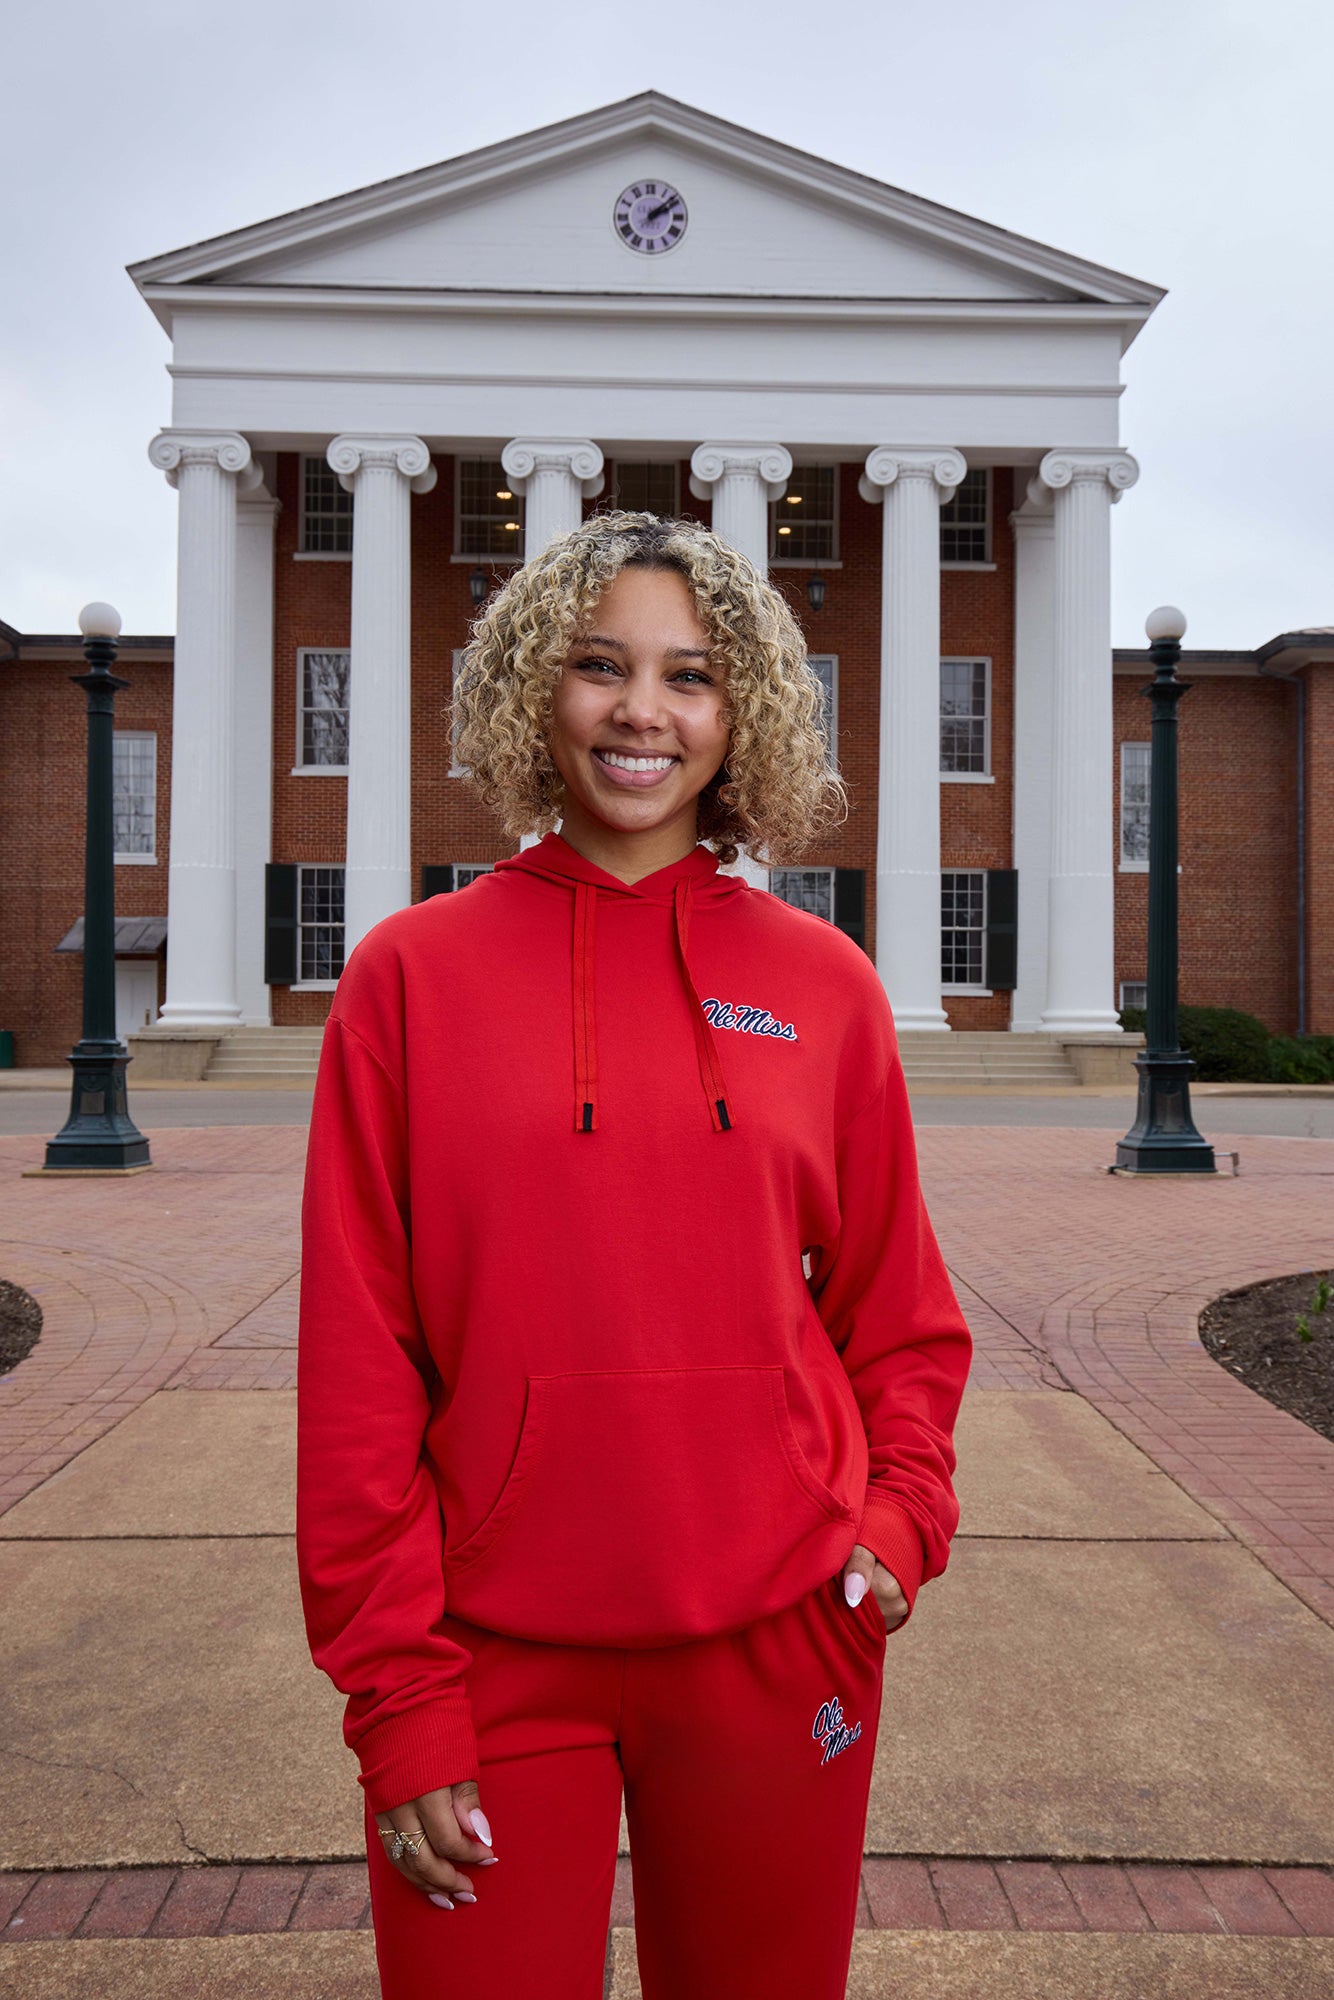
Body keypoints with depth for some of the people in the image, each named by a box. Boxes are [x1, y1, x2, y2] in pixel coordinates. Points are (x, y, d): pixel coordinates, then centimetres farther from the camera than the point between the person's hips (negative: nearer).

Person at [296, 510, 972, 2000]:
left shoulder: (821, 980, 1)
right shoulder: (413, 971, -4)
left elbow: (895, 1306, 9)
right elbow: (357, 1356, -5)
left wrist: (901, 1515, -6)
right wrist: (396, 1689, -6)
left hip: (776, 1637, 2)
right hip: (493, 1649, -1)